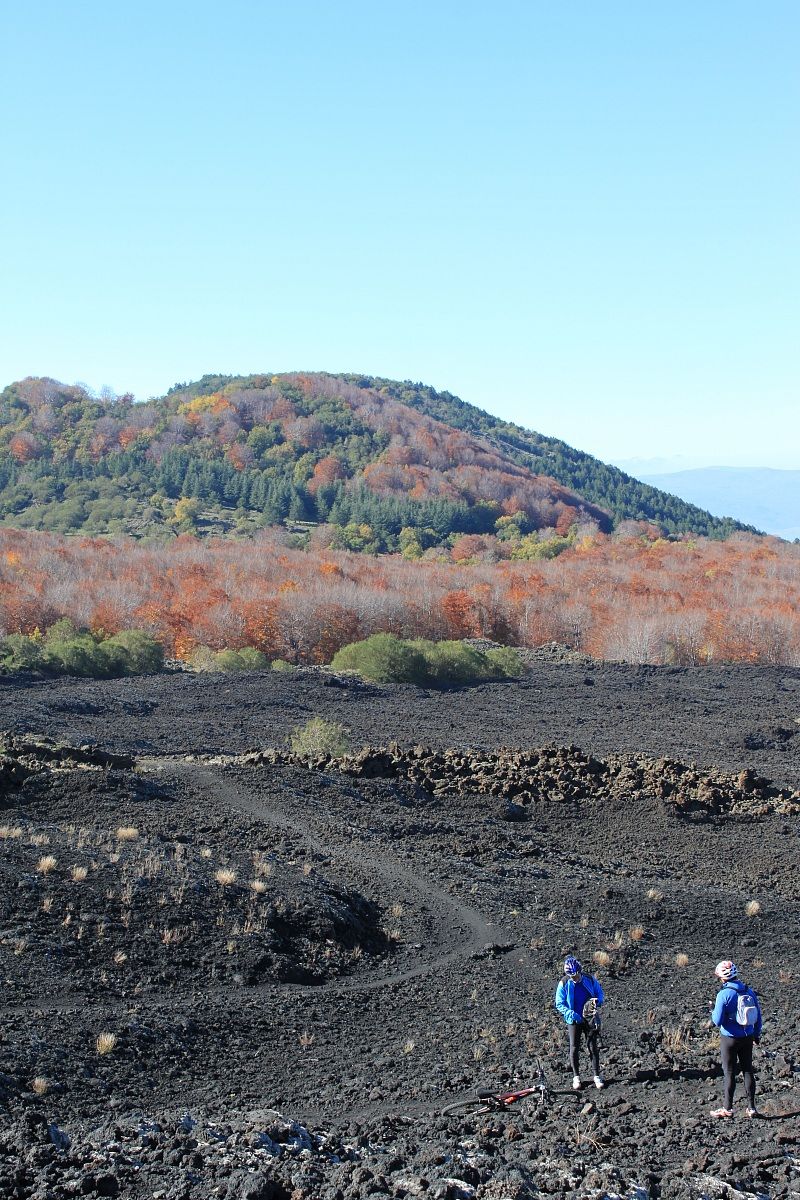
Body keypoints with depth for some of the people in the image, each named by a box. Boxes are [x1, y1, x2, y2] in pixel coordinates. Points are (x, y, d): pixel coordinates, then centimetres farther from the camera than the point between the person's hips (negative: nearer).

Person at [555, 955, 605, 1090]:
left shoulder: (590, 980, -7)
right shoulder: (564, 984, -11)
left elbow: (600, 994, 7)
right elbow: (559, 1004, -7)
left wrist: (596, 1002, -16)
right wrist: (571, 1014, -21)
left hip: (590, 1019, 1)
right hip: (574, 1020, -1)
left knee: (593, 1047, 3)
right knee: (574, 1048, 2)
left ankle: (597, 1075, 13)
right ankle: (576, 1077, 16)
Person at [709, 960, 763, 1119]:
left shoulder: (724, 994, -18)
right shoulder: (749, 991, -1)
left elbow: (717, 1021, -18)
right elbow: (758, 1015, 8)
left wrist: (713, 1013, 4)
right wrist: (757, 1034, 20)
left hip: (730, 1039, -5)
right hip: (747, 1037, 5)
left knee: (730, 1073, 5)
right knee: (748, 1071, 12)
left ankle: (727, 1108, 12)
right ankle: (751, 1107, 15)